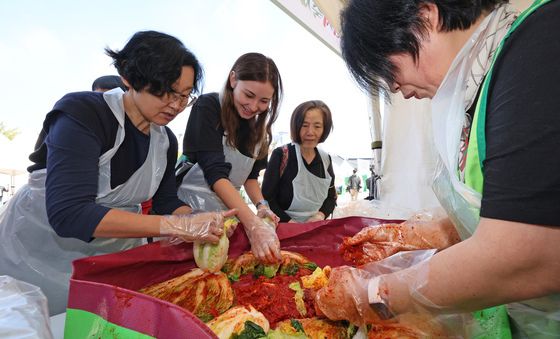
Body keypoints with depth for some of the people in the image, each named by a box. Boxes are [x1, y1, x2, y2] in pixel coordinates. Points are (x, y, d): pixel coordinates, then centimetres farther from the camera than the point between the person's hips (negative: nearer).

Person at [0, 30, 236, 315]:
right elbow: (68, 213, -34)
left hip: (115, 254, 5)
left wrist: (203, 230, -18)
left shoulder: (166, 140, -4)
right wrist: (174, 225, -39)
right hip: (40, 253, -5)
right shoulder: (82, 113, -24)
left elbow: (168, 201, 2)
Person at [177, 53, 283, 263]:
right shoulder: (207, 107, -15)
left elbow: (250, 175, 8)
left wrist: (262, 206, -11)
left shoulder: (258, 125, 4)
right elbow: (215, 172, -25)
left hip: (231, 209, 5)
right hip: (191, 206, -5)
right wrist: (253, 224, -34)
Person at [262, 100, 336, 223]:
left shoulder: (326, 159, 5)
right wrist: (289, 222, -16)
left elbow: (331, 197, 13)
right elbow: (267, 198, -8)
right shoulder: (281, 155, -8)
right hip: (283, 228, -3)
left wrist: (321, 215, -4)